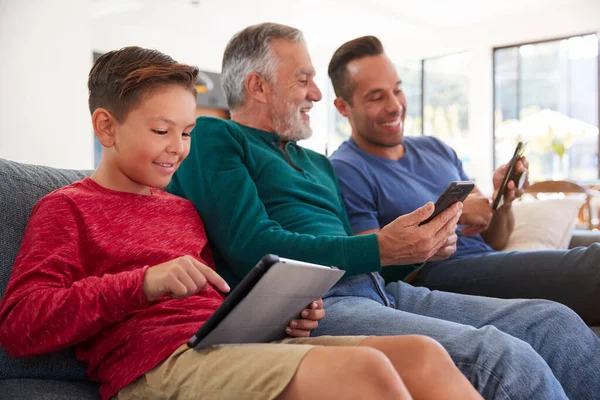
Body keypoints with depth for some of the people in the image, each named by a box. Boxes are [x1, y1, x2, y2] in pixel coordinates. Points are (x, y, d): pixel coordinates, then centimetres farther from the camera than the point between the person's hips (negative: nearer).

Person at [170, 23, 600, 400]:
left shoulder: (316, 163, 28)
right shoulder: (211, 138, 2)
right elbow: (254, 248, -12)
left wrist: (423, 246, 6)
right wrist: (379, 249, -17)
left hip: (379, 292, 9)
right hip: (306, 308, -8)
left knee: (556, 322, -3)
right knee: (505, 359, -27)